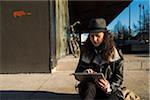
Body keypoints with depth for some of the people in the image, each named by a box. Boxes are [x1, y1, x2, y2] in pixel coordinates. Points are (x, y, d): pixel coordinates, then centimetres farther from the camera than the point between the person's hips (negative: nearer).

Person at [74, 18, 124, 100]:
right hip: (89, 88, 2)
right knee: (90, 86, -34)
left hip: (110, 90, -1)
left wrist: (109, 87, -21)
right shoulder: (85, 51, 3)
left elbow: (118, 77, -1)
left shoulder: (114, 52, -2)